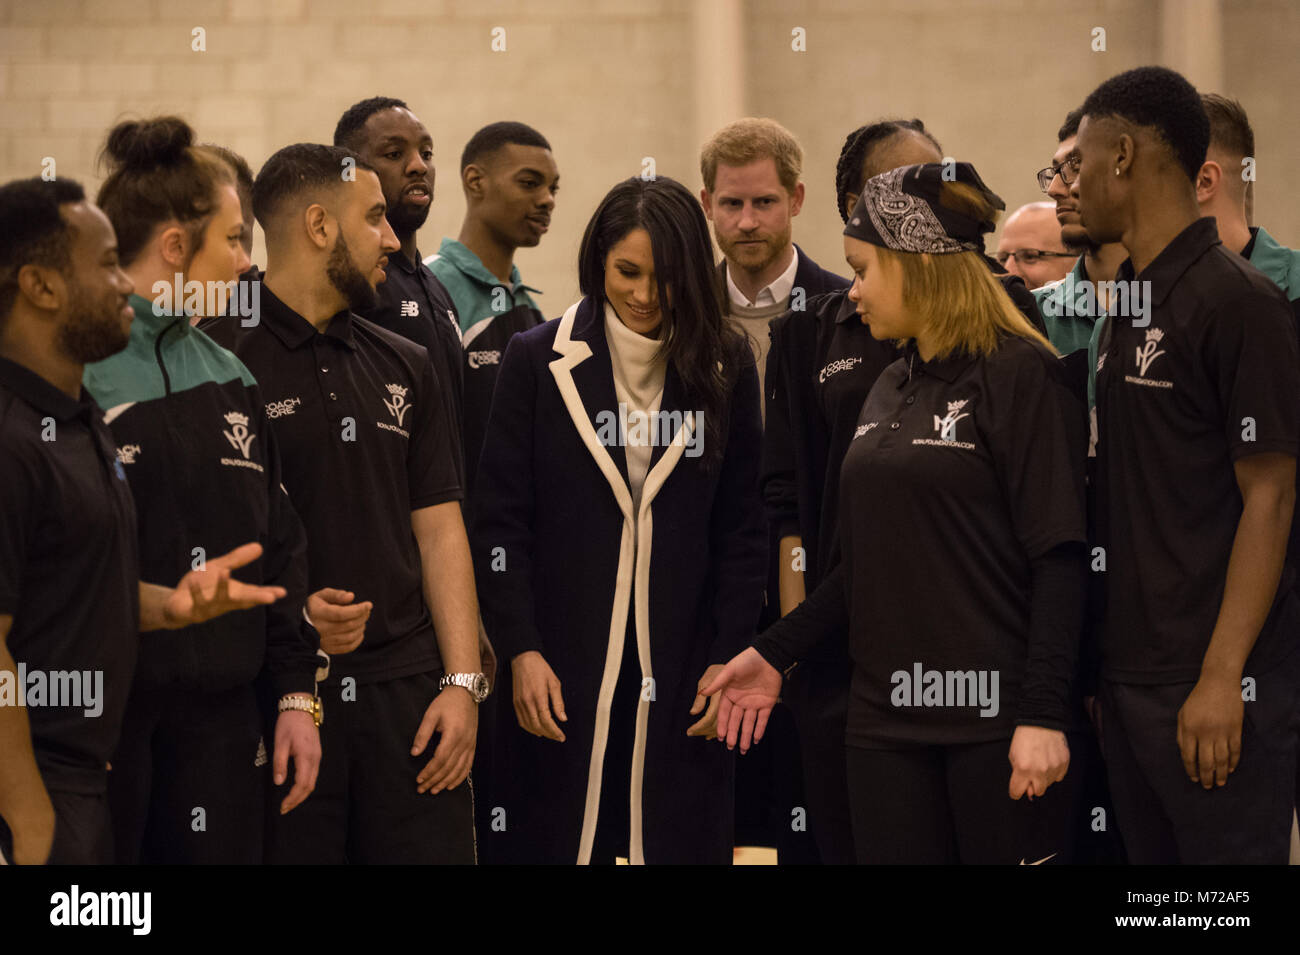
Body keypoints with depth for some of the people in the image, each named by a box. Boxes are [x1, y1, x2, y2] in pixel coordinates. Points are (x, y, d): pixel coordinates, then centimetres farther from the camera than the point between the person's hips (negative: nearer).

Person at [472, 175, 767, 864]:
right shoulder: (538, 361, 2)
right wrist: (520, 650, -7)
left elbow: (740, 529, 8)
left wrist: (730, 656, 0)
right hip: (562, 671, -1)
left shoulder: (725, 368, 6)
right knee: (557, 840, 0)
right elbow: (500, 519, 0)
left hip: (681, 675, 1)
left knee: (682, 840, 0)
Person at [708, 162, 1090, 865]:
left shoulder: (1017, 373, -7)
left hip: (995, 717, -7)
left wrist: (1043, 715, -19)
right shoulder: (890, 391, 16)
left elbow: (1058, 557, -13)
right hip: (888, 720, 7)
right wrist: (773, 653, 14)